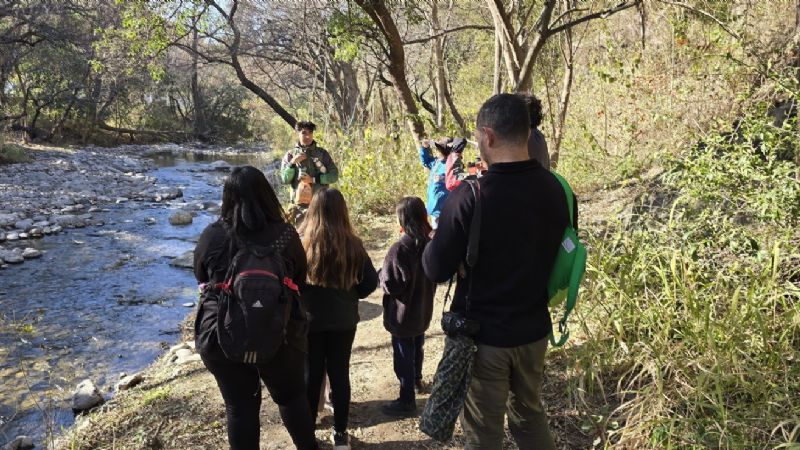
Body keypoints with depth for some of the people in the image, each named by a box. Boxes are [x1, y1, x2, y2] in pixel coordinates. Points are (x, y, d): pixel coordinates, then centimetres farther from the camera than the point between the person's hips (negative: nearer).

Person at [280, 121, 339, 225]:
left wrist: (313, 179, -11)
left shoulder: (322, 153, 4)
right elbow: (284, 180, -1)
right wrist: (292, 163, -14)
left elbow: (334, 175, -1)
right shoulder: (290, 155, 4)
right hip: (300, 205, 0)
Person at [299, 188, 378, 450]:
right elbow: (370, 282, -5)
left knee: (311, 374, 13)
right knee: (339, 374, 12)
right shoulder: (352, 244, -10)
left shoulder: (301, 242, -13)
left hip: (309, 319, 0)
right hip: (343, 320, 1)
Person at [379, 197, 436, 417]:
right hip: (423, 310, 7)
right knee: (417, 346, 28)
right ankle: (416, 379, 49)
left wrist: (381, 274, -7)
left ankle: (407, 401, 14)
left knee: (403, 356, 5)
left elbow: (390, 284, -25)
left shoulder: (400, 249, -27)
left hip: (403, 314, -7)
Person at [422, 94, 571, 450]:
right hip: (534, 328, 5)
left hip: (483, 334, -5)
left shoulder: (471, 195, -23)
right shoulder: (556, 189, -5)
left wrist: (438, 235, 1)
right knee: (530, 414, 25)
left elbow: (436, 270, -16)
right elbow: (561, 260, 8)